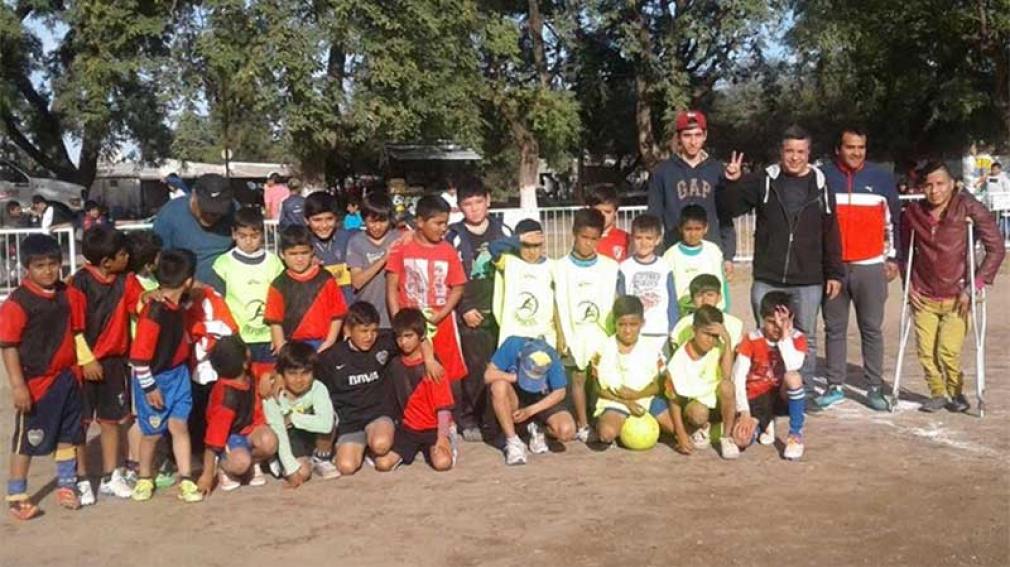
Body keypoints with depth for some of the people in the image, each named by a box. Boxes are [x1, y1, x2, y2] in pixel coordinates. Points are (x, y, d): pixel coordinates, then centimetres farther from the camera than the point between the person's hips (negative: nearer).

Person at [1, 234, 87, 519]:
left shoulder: (68, 295, 0)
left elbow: (76, 331, 12)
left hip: (66, 377, 5)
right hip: (35, 381, -5)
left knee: (68, 434, 15)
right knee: (26, 440, 6)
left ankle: (66, 485, 31)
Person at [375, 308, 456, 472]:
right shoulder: (394, 365, 6)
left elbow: (443, 406, -12)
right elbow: (392, 401, 11)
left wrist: (442, 438, -21)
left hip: (433, 428, -3)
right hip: (406, 428, 3)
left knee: (443, 462, -28)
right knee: (382, 463, -18)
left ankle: (446, 443, 6)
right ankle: (410, 450, 11)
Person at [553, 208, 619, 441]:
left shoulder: (610, 267, 1)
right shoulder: (562, 267, -1)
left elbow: (615, 303, 4)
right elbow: (559, 304, 1)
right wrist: (561, 335, -3)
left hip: (603, 333, 0)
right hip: (575, 332, 0)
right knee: (578, 378, 6)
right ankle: (582, 425, 14)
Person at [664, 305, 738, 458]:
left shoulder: (719, 347, -14)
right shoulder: (679, 360, -17)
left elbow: (727, 375, -31)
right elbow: (674, 399, -12)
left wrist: (727, 340, -34)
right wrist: (681, 434, -17)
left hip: (718, 402, 1)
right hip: (693, 402, -1)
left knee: (726, 385, -33)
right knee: (698, 413, -37)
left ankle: (727, 436, -12)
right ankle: (703, 428, 3)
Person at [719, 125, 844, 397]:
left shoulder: (820, 185, 4)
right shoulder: (763, 181, 1)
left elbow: (831, 234, 6)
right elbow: (730, 208, 5)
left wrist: (834, 273, 3)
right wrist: (732, 183, -14)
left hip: (808, 281, 1)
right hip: (767, 279, 0)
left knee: (805, 338, 10)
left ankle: (805, 391, 22)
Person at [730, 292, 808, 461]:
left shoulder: (797, 338, -8)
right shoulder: (751, 339, -9)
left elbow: (793, 367, -29)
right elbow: (738, 378, -12)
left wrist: (785, 333, -25)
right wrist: (744, 412, -20)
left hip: (784, 397, -1)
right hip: (756, 398, 1)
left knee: (792, 377, -35)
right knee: (741, 440, -25)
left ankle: (796, 435, -14)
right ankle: (764, 423, 15)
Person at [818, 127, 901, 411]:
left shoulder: (881, 178, 5)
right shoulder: (823, 177, 4)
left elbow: (893, 219, 10)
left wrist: (892, 257, 6)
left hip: (871, 267, 0)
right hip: (832, 267, 0)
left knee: (872, 329, 4)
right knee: (834, 329, 5)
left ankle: (875, 388, 10)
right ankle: (835, 386, 12)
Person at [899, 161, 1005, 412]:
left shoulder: (968, 207, -8)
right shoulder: (912, 212, 2)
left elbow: (996, 248, -6)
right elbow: (905, 252, 17)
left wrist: (976, 285, -11)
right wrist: (908, 284, 6)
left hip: (957, 297, -3)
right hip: (923, 297, 3)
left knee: (948, 350, -11)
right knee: (926, 352, -1)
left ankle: (956, 392, 14)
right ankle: (938, 393, 21)